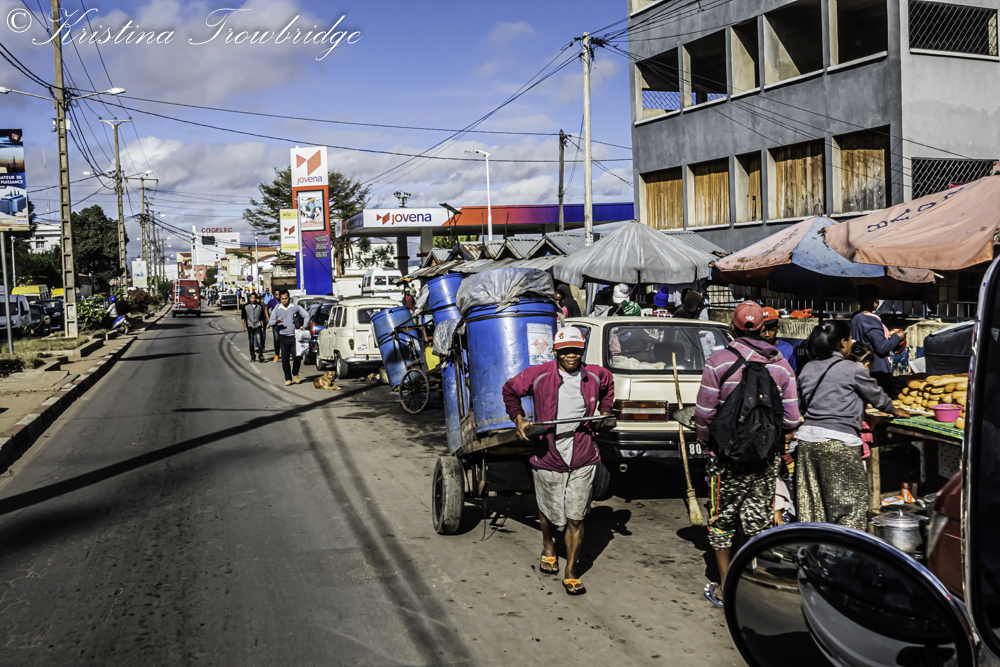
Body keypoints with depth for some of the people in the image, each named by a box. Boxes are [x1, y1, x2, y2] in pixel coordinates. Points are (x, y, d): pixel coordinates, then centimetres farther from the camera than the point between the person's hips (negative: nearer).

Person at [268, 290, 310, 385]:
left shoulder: (296, 307, 5)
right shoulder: (277, 309, 6)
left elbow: (306, 316, 13)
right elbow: (270, 322, 4)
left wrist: (303, 326, 0)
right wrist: (276, 321, -18)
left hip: (295, 337, -1)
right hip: (283, 338, 1)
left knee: (297, 357, -12)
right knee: (285, 360, 0)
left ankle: (295, 374, 12)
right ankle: (288, 378, 10)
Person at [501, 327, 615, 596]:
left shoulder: (595, 376, 0)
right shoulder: (538, 375, -9)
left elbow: (608, 385, 26)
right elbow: (510, 389, 8)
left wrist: (604, 412, 17)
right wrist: (519, 419, 0)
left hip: (583, 462, 1)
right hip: (548, 460, -1)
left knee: (575, 518, 1)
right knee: (549, 512, 16)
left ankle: (571, 573, 14)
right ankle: (548, 547, 49)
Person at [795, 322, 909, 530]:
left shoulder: (807, 370, 11)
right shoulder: (853, 369, -4)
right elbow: (876, 396, 9)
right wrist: (895, 411, 28)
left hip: (807, 438, 6)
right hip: (839, 441, -6)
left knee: (810, 502, 11)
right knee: (850, 500, 3)